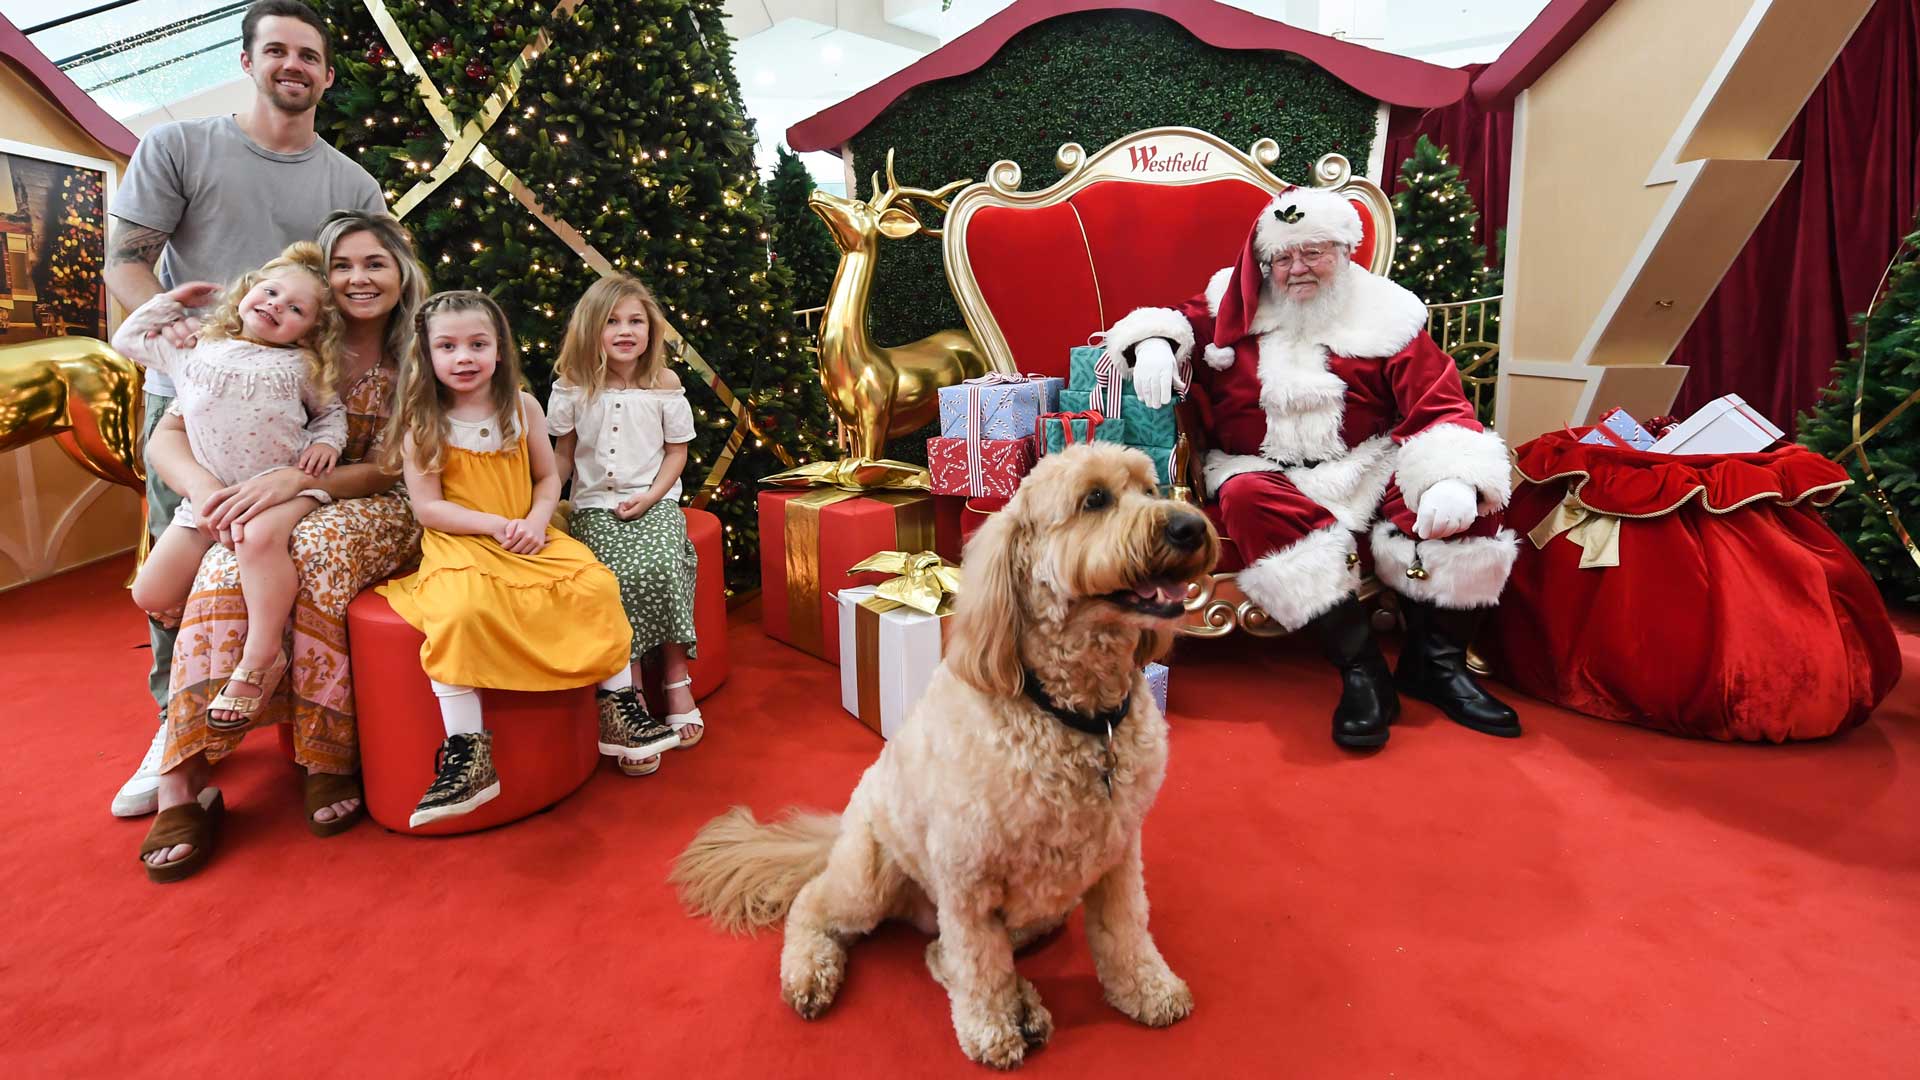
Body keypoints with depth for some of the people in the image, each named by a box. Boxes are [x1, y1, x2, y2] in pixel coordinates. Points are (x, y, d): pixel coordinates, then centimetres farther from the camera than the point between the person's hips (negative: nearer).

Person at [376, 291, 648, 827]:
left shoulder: (522, 407, 6)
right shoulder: (422, 423, -2)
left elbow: (548, 476, 11)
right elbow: (427, 506, -5)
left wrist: (536, 520, -9)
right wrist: (493, 525, -17)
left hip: (528, 539, 3)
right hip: (458, 546, -3)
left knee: (596, 585, -21)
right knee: (460, 611, -35)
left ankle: (621, 705, -4)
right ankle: (467, 753, -27)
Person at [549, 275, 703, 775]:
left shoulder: (664, 384, 1)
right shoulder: (573, 388, 3)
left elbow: (676, 451, 6)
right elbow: (563, 454, 10)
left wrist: (652, 495, -9)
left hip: (654, 500, 0)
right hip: (595, 505, 0)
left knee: (661, 568, -29)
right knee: (622, 578, -26)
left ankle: (676, 678, -10)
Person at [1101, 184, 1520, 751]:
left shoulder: (1387, 315, 5)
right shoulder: (1237, 305, 10)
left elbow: (1440, 408, -3)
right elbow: (1178, 319, 16)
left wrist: (1457, 478, -25)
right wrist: (1154, 342, -12)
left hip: (1367, 469, 1)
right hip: (1266, 470, -1)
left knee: (1471, 496, -24)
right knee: (1247, 499, -36)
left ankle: (1434, 659, -12)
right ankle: (1360, 668, -34)